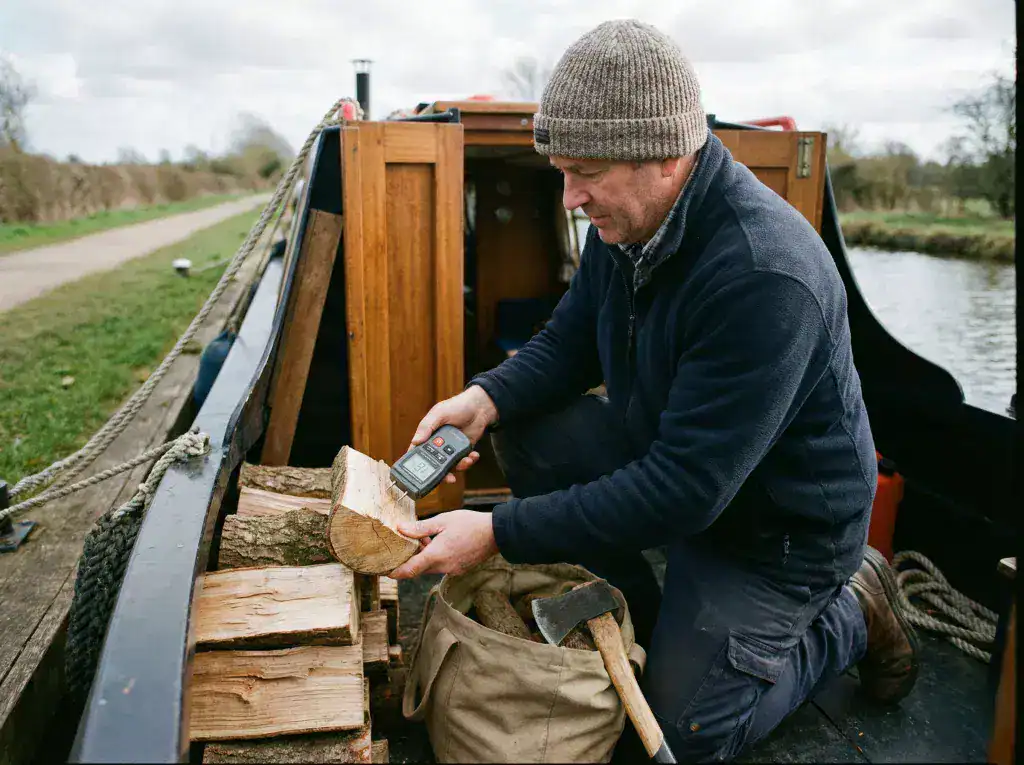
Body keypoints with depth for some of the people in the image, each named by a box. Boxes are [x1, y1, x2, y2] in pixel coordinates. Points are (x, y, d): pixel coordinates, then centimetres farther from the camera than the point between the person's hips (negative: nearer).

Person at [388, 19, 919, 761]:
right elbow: (568, 342, 4)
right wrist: (488, 396, -18)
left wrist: (499, 533, -34)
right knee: (525, 430, -9)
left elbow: (685, 489, -35)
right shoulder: (627, 220, -9)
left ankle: (850, 614, 18)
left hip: (781, 523, -7)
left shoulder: (765, 276, -36)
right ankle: (641, 612, 9)